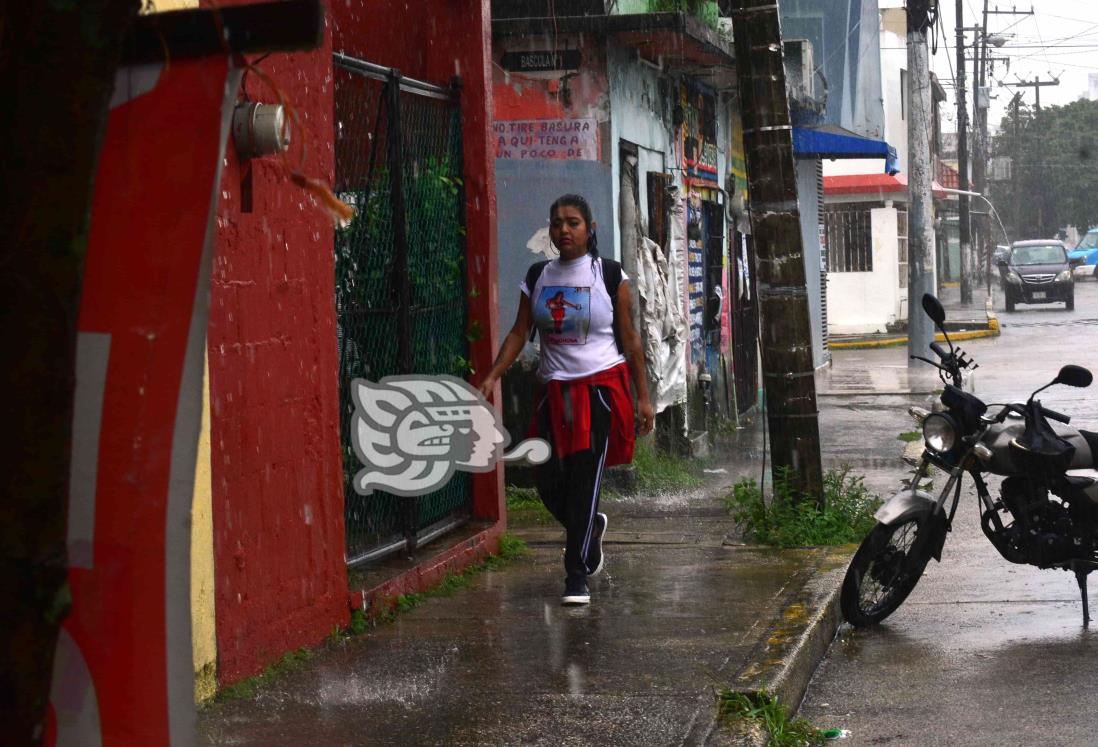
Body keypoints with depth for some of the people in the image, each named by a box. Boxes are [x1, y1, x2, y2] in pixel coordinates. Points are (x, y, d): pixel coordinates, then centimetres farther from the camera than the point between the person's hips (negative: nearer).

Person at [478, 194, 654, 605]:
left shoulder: (609, 274, -1)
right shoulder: (538, 276, 8)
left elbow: (629, 339, 1)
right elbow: (519, 332, 6)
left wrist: (643, 397, 0)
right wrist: (491, 377, -7)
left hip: (600, 387, -4)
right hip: (554, 390, 4)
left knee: (584, 480, -7)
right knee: (549, 483, 3)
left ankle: (576, 578, 1)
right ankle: (590, 527, 36)